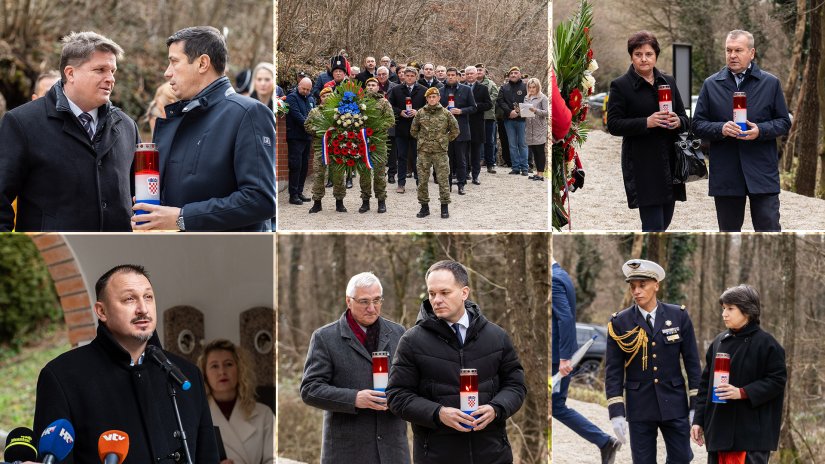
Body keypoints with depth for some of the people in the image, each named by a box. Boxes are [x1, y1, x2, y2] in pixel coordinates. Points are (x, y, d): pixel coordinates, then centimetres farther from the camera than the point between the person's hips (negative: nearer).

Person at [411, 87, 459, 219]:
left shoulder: (446, 113, 2)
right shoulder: (420, 113, 5)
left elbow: (455, 130, 10)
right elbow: (413, 130, 17)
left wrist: (445, 140, 7)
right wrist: (421, 140, 12)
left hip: (440, 150, -2)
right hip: (423, 151, 2)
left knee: (443, 179, -3)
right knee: (422, 179, 3)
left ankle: (445, 208, 5)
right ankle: (424, 207, 13)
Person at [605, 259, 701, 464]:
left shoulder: (679, 316, 0)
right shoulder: (619, 323, -2)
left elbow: (692, 362, 4)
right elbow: (613, 371, 0)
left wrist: (696, 405, 1)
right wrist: (616, 413, -6)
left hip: (675, 405, 1)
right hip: (639, 407, -1)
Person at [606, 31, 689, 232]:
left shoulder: (668, 81, 13)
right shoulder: (620, 86, -3)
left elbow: (684, 118, 15)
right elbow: (613, 124, -8)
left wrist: (678, 122, -9)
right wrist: (647, 122, -20)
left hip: (669, 161, 6)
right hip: (643, 165, -6)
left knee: (665, 221, 11)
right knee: (654, 225, -10)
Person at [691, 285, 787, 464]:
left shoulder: (765, 343, -5)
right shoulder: (719, 342, 12)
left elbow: (778, 380, -8)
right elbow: (706, 383, 15)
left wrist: (743, 393, -17)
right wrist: (699, 421, 10)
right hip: (719, 428, 6)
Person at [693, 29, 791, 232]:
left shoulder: (771, 83, 5)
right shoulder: (711, 85, 7)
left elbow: (784, 123, 6)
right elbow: (698, 124, 6)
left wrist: (760, 131, -13)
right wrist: (721, 129, -14)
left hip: (762, 172, -2)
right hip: (725, 175, 2)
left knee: (769, 229, -6)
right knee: (728, 230, 11)